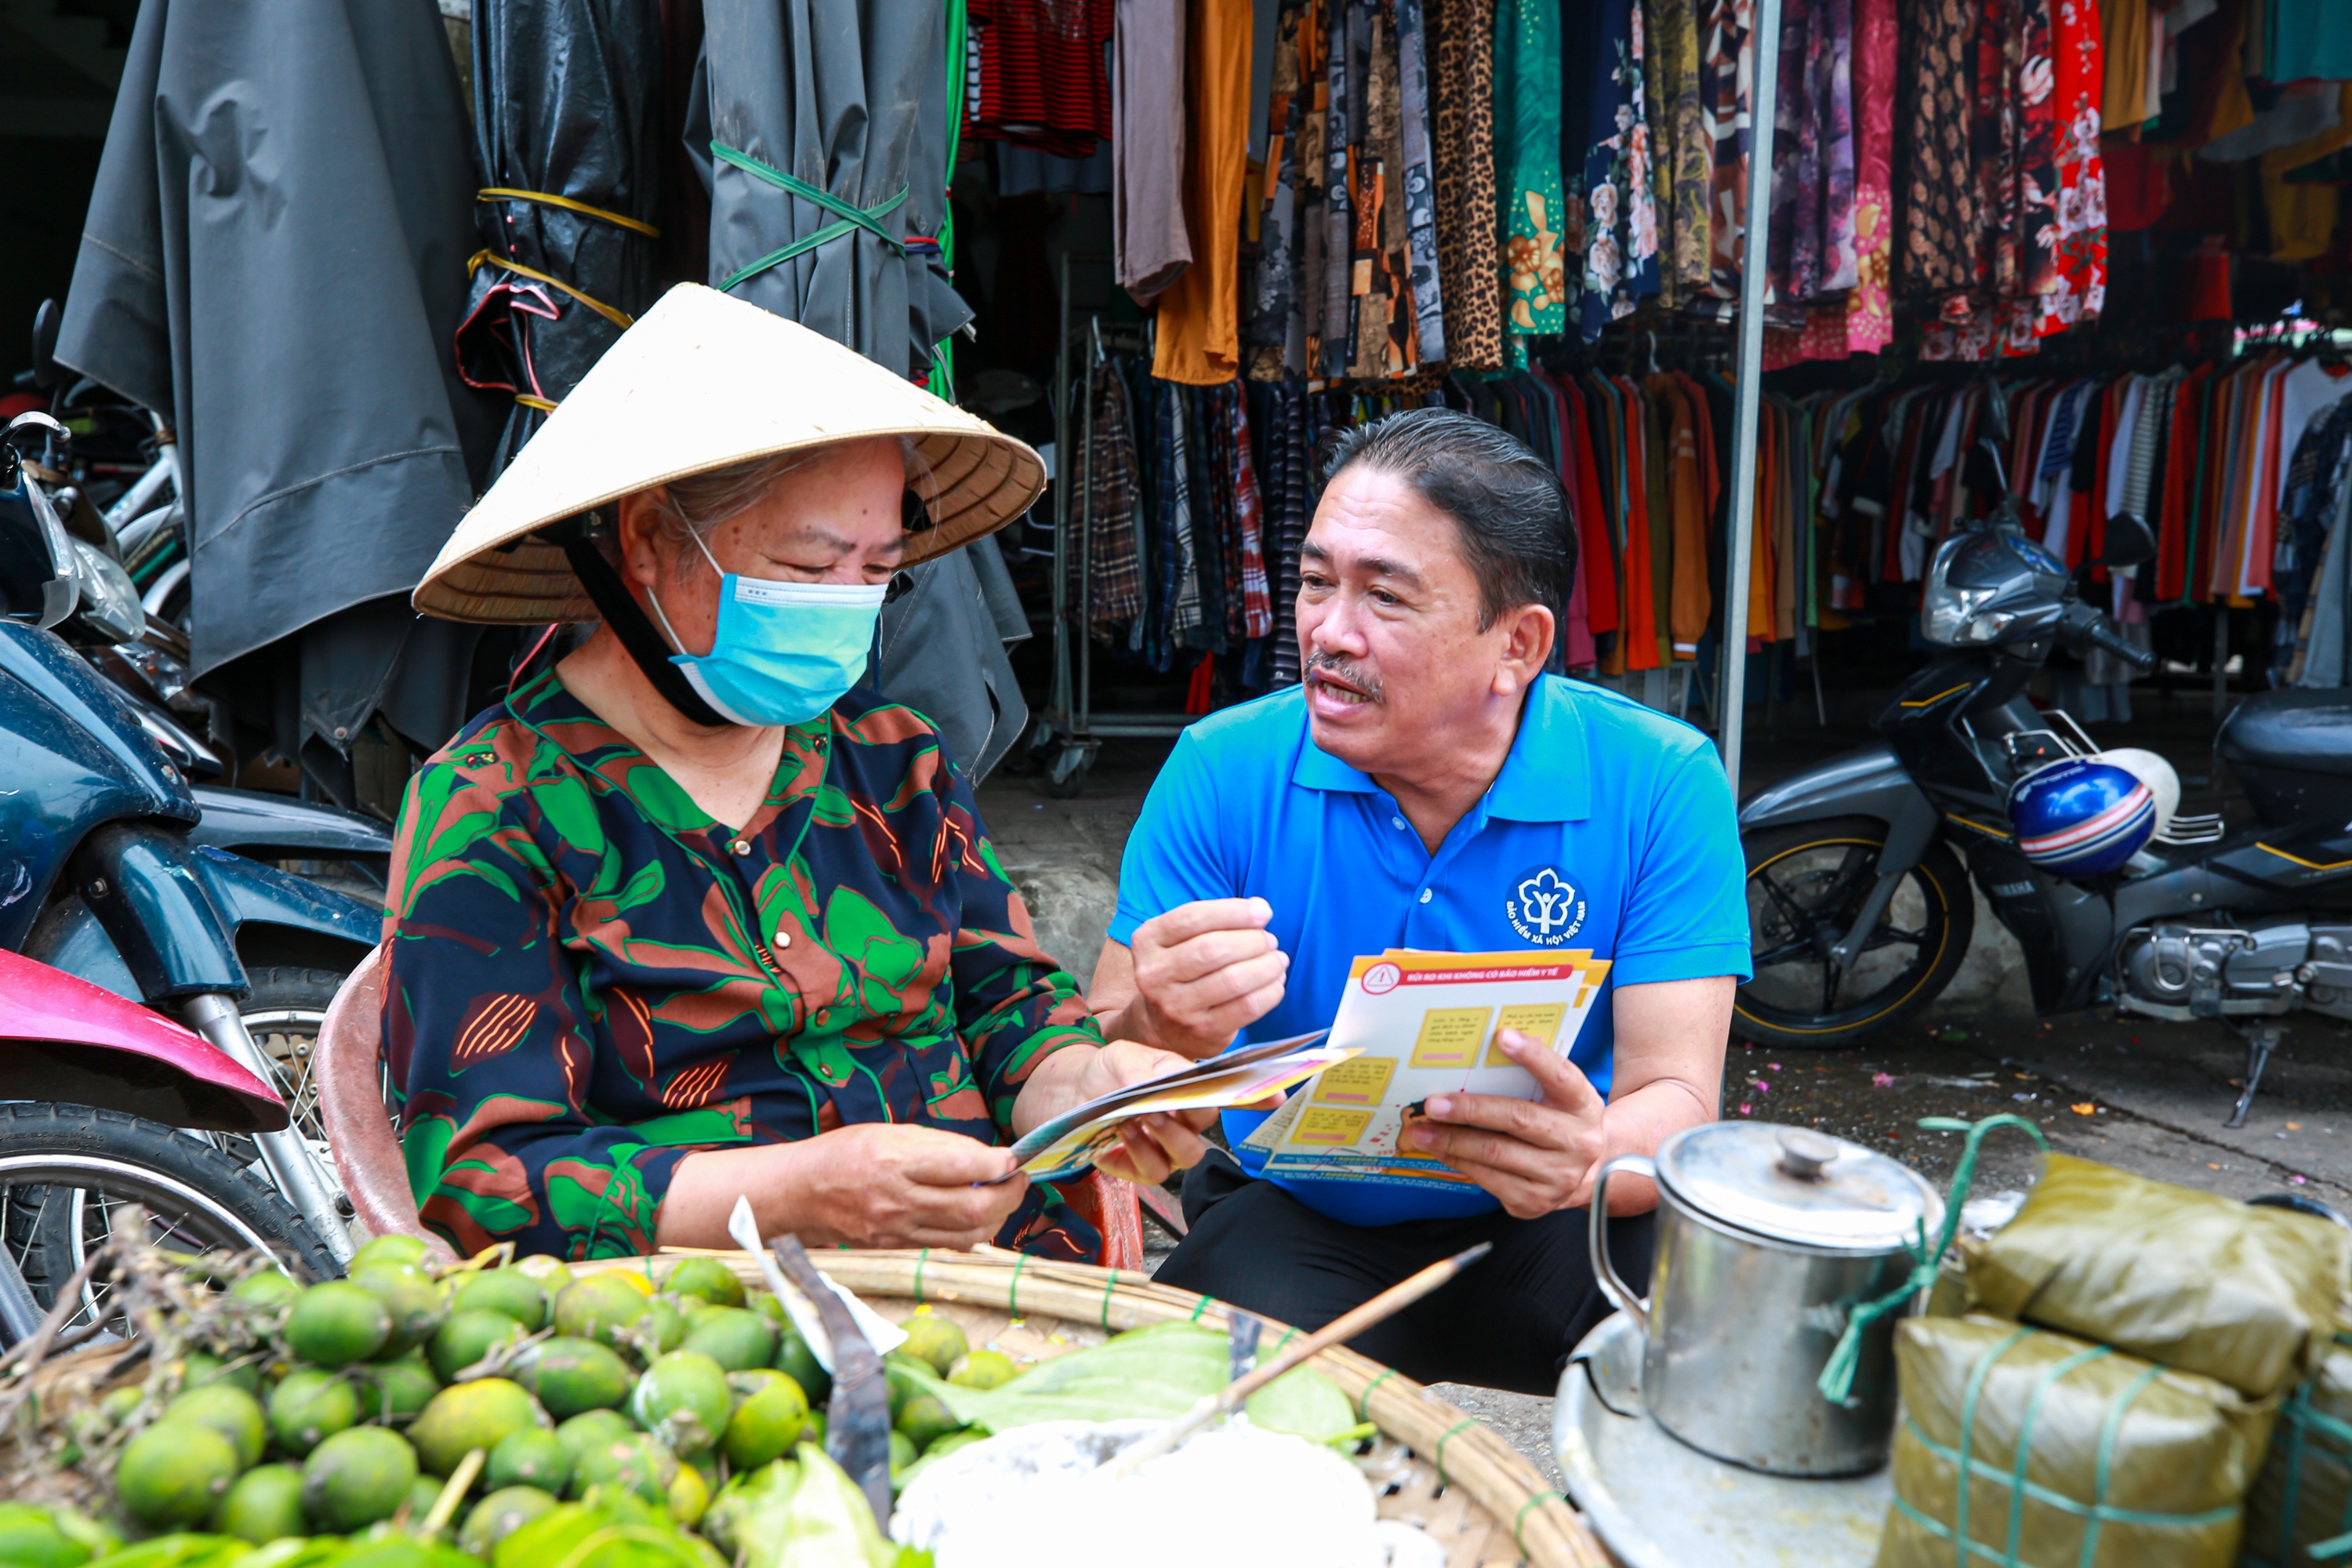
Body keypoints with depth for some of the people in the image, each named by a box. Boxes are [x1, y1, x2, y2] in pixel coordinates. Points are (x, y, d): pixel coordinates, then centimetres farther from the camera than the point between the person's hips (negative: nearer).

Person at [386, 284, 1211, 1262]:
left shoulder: (896, 761, 14)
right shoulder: (490, 812, -2)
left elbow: (1007, 999, 14)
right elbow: (478, 1181, -8)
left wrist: (1084, 1083, -10)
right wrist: (805, 1192, -22)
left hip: (992, 1291, 5)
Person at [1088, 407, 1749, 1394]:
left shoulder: (1661, 785, -12)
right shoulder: (1223, 773, -12)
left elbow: (1676, 1098, -16)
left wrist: (1590, 1161, -40)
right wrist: (1165, 1038, -38)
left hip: (1541, 1234, 1)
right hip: (1298, 1225, 0)